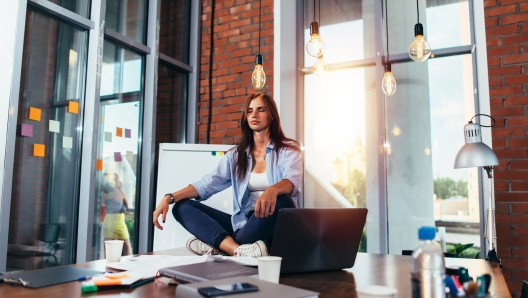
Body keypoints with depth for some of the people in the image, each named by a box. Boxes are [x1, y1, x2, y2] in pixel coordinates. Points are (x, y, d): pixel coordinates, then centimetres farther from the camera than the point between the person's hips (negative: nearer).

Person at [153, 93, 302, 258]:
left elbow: (293, 182, -19)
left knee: (280, 202, -37)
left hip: (274, 226, -4)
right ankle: (239, 250, -35)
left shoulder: (288, 149, 0)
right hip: (244, 223, 4)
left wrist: (272, 190, -43)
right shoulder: (236, 154, 12)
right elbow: (206, 184, 4)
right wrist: (169, 198, -11)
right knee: (182, 207, -9)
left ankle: (219, 246, -25)